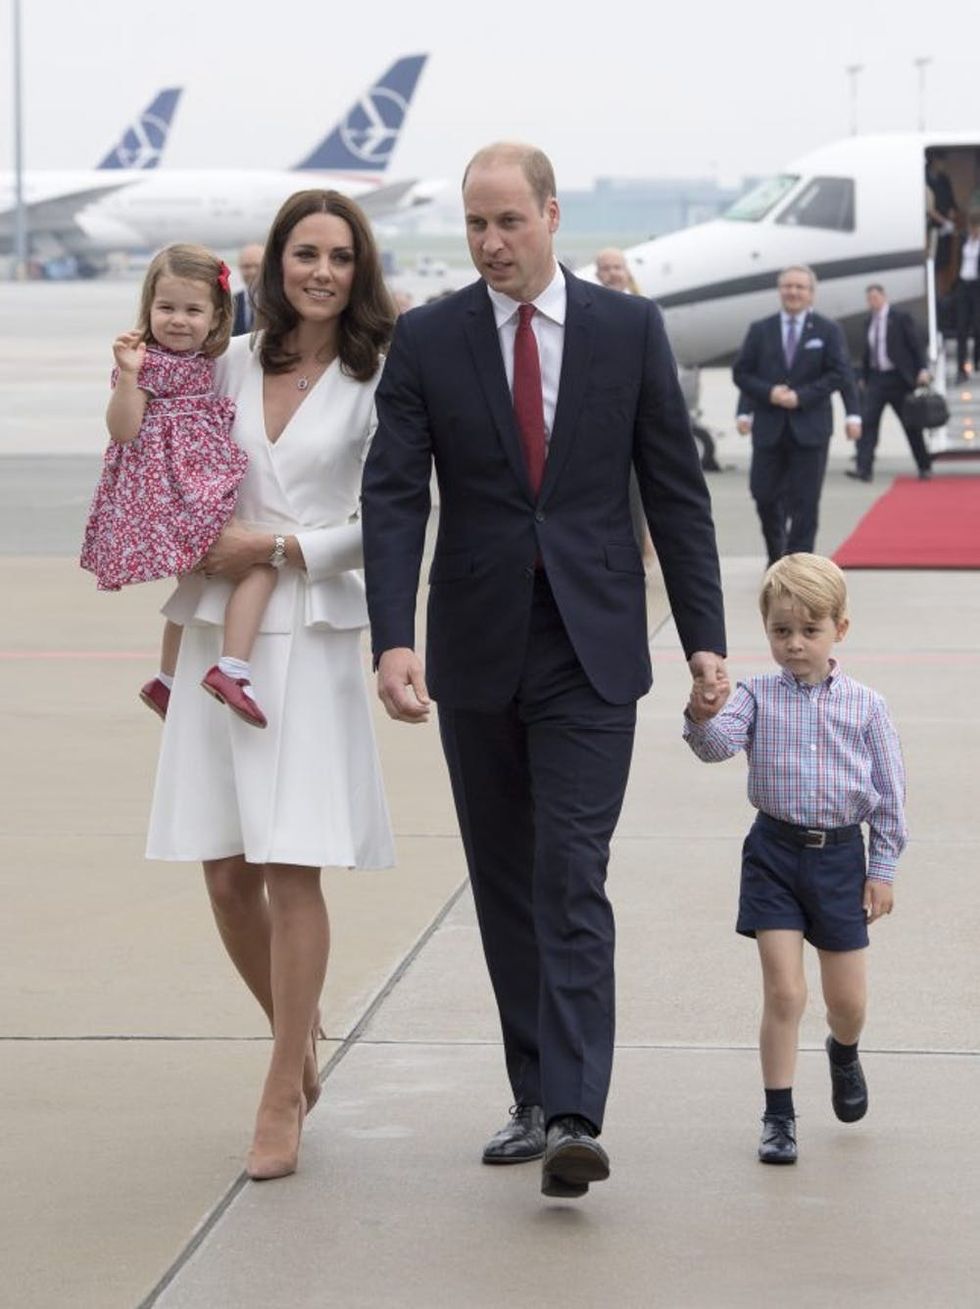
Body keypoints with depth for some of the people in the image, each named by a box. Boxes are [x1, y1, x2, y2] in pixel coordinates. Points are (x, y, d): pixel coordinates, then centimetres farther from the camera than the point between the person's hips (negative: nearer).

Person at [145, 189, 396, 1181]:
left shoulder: (378, 382, -1)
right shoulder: (231, 364, 10)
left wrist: (279, 547, -10)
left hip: (311, 637, -4)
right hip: (217, 633, 4)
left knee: (292, 869, -8)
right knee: (226, 872, 5)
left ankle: (282, 1099, 0)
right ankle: (300, 1037, 29)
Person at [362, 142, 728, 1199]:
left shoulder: (629, 329, 0)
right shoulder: (425, 340, 1)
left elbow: (675, 488, 3)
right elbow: (393, 496, -6)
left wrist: (704, 636, -1)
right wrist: (393, 639, -19)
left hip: (590, 653, -2)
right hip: (478, 653, 2)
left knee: (571, 881, -12)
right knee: (504, 886, 10)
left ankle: (574, 1120, -17)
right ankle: (536, 1098, 21)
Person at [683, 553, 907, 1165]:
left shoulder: (865, 706, -2)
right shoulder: (759, 697, -2)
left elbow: (889, 792, 2)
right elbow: (719, 744, -19)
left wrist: (883, 869, 1)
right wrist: (703, 717, -41)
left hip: (841, 855, 1)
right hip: (775, 852, -1)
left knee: (848, 999, 11)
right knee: (784, 993, -5)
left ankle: (844, 1053, 46)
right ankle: (779, 1115, 6)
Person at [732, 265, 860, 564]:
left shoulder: (827, 331, 3)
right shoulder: (760, 331, 8)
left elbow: (839, 374, -3)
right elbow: (741, 372, 6)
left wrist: (801, 396, -14)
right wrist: (769, 393, -12)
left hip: (809, 428, -2)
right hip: (769, 427, 2)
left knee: (805, 502, -2)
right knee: (765, 495, 3)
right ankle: (776, 553, 25)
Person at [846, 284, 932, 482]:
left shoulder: (901, 318, -6)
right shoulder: (870, 321, 10)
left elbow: (917, 344, -8)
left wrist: (923, 369, -18)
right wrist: (864, 377, 16)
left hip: (898, 379, -4)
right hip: (876, 379, 4)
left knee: (911, 425, 6)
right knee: (867, 422, -11)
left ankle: (925, 467, 21)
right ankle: (864, 469, -17)